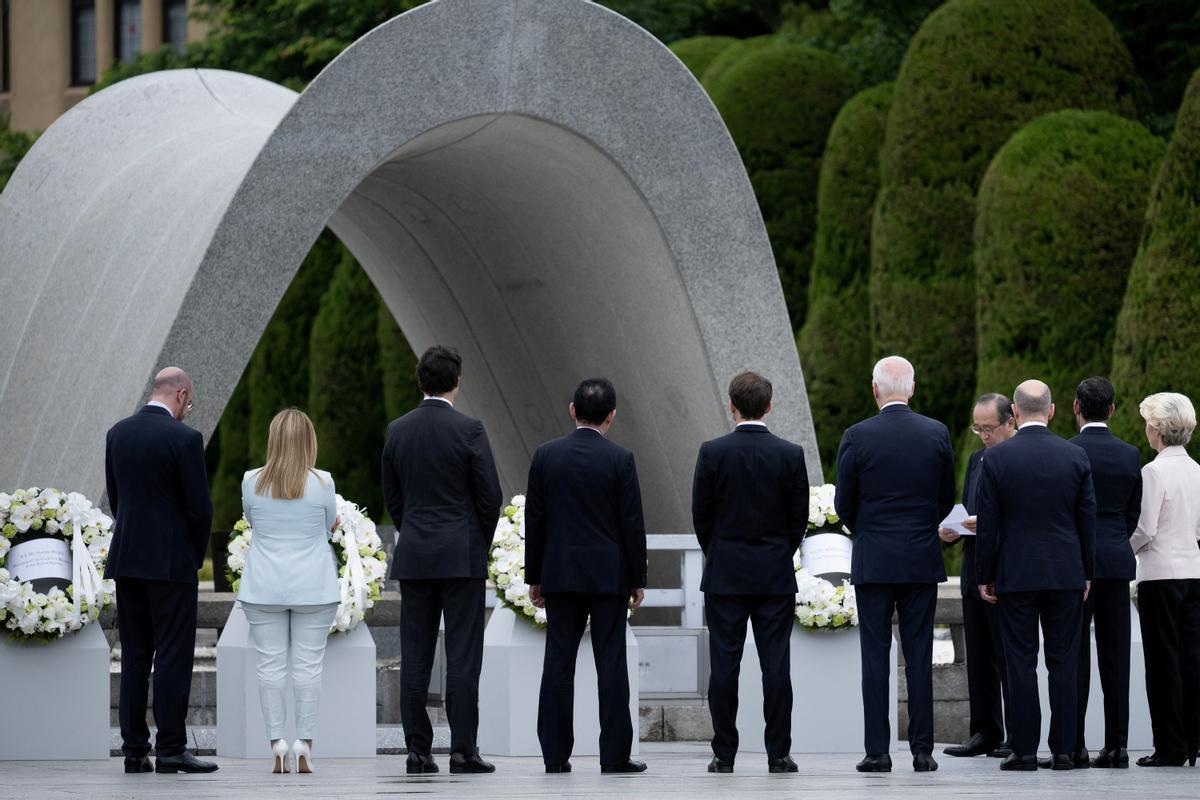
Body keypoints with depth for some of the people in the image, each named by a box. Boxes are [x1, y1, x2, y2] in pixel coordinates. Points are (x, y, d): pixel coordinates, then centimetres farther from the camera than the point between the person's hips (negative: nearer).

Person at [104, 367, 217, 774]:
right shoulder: (184, 438, -12)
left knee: (133, 656, 9)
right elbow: (200, 506, -10)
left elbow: (114, 496, 13)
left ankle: (134, 750, 8)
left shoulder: (118, 433, 6)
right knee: (173, 656, -2)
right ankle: (171, 748, -4)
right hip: (171, 561, -6)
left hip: (126, 558, 6)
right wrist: (197, 555, 5)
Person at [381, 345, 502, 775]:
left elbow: (391, 496, 10)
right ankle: (463, 749, -4)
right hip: (461, 556, -4)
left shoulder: (398, 430, 4)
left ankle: (418, 749, 3)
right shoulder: (468, 430, -9)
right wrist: (481, 544, 10)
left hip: (414, 556, 4)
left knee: (415, 658, 4)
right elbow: (490, 495, -6)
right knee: (463, 655, -2)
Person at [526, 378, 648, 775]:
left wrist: (534, 578, 11)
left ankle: (555, 755, 2)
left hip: (560, 574, 2)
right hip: (609, 575, -2)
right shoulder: (619, 459, -7)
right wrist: (638, 579, 3)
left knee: (558, 665, 3)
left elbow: (534, 521, 3)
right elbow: (632, 524, -6)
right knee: (611, 665, 0)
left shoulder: (546, 455, 0)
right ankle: (614, 754, -2)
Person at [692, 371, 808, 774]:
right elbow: (799, 518, 2)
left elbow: (701, 515, -1)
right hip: (775, 575, 1)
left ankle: (724, 755, 2)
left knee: (724, 665, 2)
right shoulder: (790, 454, -4)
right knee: (776, 665, 2)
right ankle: (778, 754, 1)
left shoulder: (713, 452, -7)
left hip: (725, 575, -1)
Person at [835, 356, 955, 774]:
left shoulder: (857, 437, -8)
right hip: (922, 561, 2)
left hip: (873, 562, -2)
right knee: (919, 658, 4)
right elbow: (946, 500, 8)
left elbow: (844, 504, 0)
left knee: (875, 657, 1)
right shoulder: (937, 434, -1)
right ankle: (922, 750, 3)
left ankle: (877, 751, -1)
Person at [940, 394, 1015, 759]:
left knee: (1010, 659, -4)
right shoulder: (976, 460, 17)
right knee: (979, 660, 10)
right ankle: (985, 733, 16)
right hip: (975, 575, 8)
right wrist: (953, 531, 3)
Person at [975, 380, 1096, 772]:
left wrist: (984, 576, 5)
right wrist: (1086, 574, 14)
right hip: (1066, 574, 2)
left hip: (1015, 574, -2)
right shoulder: (1076, 457, 0)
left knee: (1020, 663, 1)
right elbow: (1087, 521, 5)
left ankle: (1024, 750, 0)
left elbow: (987, 524, -4)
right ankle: (1062, 750, 3)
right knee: (1063, 663, 4)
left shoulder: (996, 459, -6)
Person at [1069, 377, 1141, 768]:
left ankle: (1074, 746, -5)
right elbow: (1133, 514, 11)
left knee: (1075, 654, -3)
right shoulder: (1130, 455, 6)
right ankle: (1116, 745, 5)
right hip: (1118, 562, 4)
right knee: (1115, 654, 6)